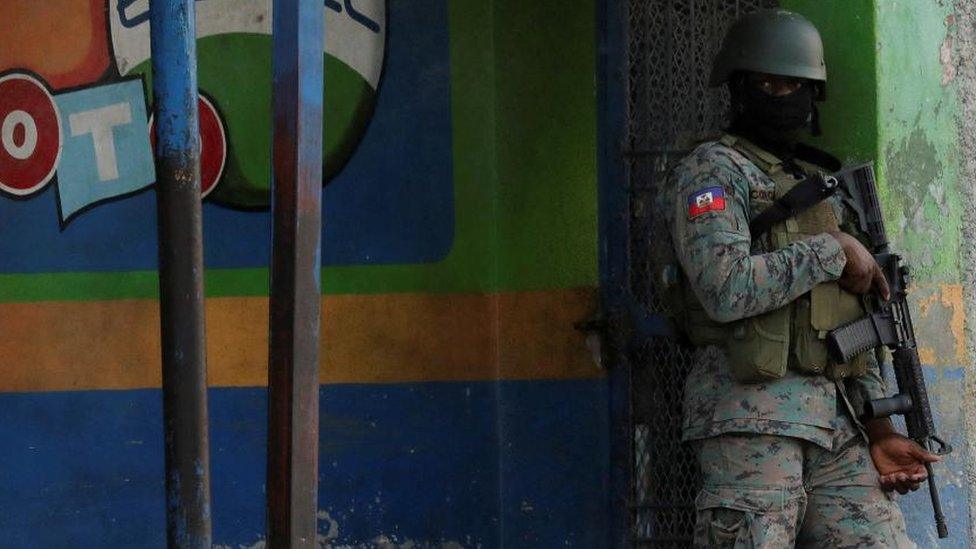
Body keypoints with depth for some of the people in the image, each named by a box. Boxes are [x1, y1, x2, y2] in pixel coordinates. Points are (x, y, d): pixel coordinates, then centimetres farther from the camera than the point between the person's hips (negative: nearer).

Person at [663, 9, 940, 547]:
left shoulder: (822, 185, 23)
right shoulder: (712, 170, 0)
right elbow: (726, 289, -18)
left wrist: (879, 432, 13)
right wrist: (834, 251, -8)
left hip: (836, 423, 7)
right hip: (752, 416, -7)